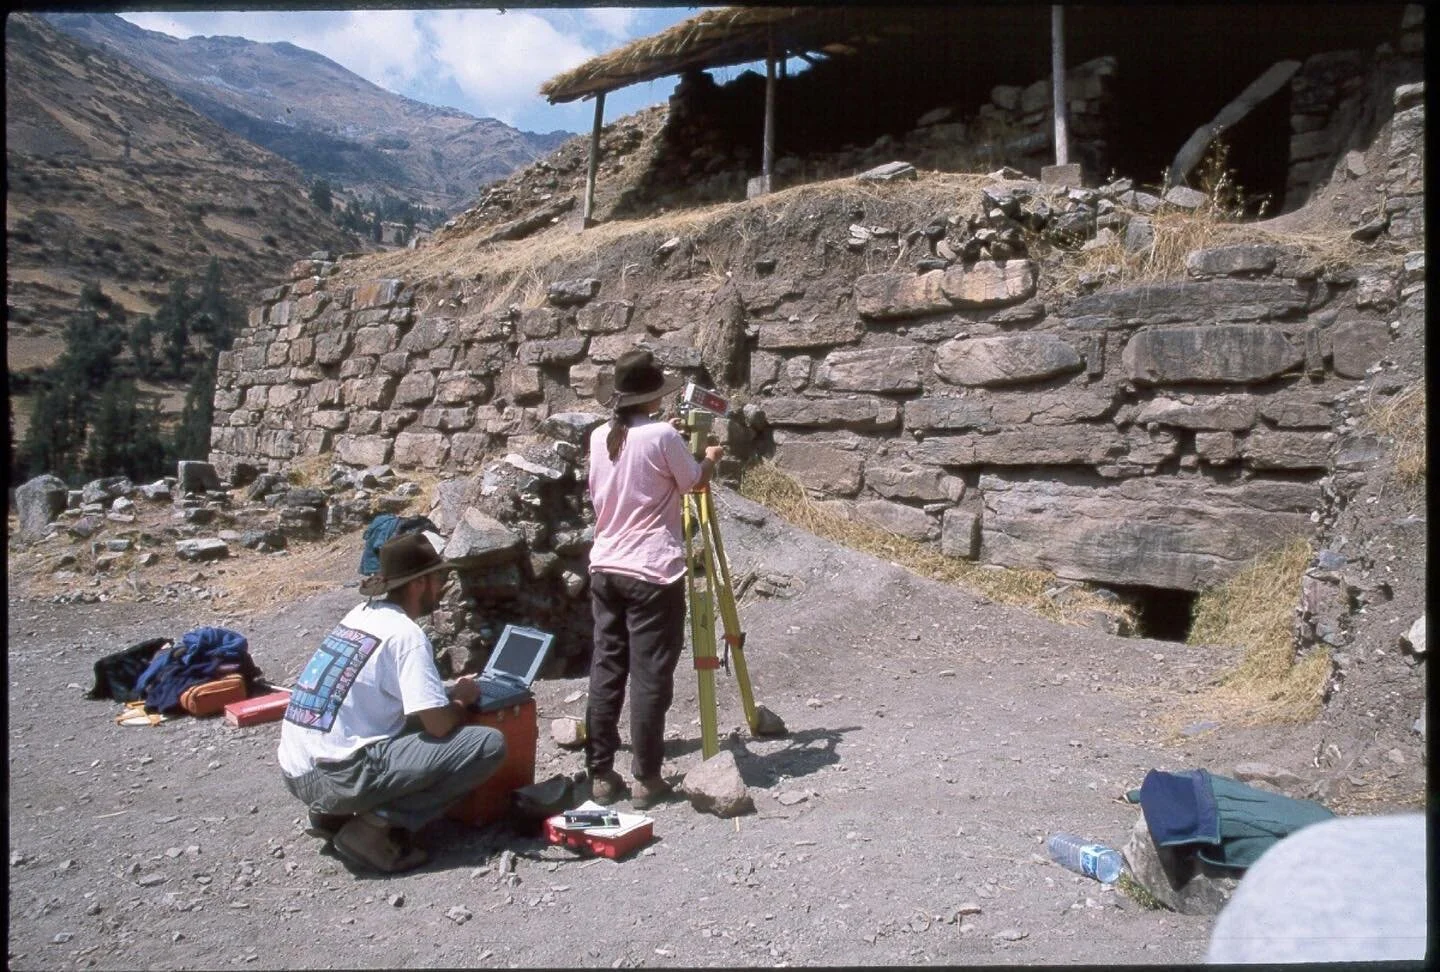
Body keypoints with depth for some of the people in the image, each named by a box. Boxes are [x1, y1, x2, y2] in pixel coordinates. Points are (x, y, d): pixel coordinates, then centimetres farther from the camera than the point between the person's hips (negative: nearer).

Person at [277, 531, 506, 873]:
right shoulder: (405, 633, -11)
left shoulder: (361, 614, 13)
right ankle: (377, 826, -11)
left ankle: (333, 812, 15)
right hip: (337, 776, -9)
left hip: (297, 772, 9)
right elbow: (439, 724, -15)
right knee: (489, 745, -11)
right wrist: (462, 699, 7)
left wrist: (447, 691, 17)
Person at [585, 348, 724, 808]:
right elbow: (695, 482, 1)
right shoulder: (662, 435, -11)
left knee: (605, 671, 8)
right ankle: (646, 779, 4)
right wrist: (710, 458, 24)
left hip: (605, 568, 6)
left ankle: (600, 774, 13)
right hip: (653, 572, -6)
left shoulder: (599, 437, 7)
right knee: (650, 676, 0)